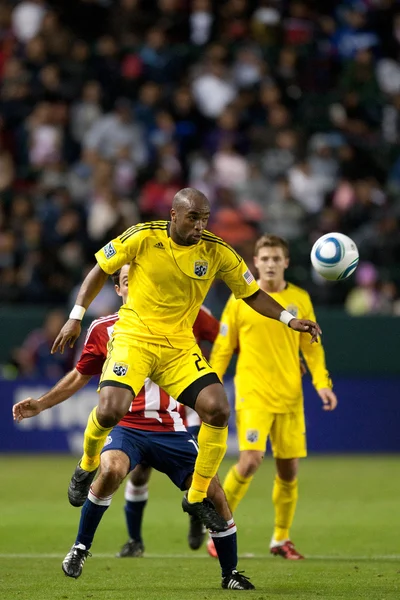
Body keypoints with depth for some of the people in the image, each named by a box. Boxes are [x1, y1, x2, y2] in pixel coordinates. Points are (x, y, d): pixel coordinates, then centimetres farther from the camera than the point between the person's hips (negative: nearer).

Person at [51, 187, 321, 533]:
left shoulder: (217, 252, -5)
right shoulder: (143, 237, -11)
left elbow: (252, 294, 5)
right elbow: (101, 270, 2)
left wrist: (289, 319, -9)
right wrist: (76, 317, -1)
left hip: (180, 346, 3)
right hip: (133, 337, -3)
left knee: (218, 409, -17)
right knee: (110, 411, -24)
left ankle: (197, 497, 2)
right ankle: (87, 468, 12)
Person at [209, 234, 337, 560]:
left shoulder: (300, 299, 7)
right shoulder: (240, 299, 0)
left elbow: (311, 346, 11)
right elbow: (223, 348, 3)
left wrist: (322, 383, -1)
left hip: (290, 397, 3)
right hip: (253, 395, -3)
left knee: (289, 468, 4)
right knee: (251, 459, -18)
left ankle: (281, 539, 20)